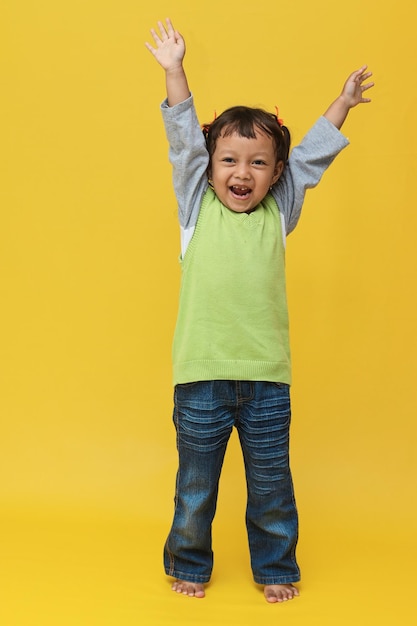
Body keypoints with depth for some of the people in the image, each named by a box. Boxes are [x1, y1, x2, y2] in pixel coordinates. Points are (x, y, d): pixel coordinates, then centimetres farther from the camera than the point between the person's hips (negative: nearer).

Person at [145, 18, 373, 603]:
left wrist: (344, 100, 19)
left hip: (267, 377, 2)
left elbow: (313, 152, 14)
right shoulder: (197, 206, 3)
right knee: (196, 482, 11)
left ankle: (275, 567, 31)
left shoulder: (279, 212, 7)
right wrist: (174, 70, -3)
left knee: (271, 482, 12)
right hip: (202, 376, -1)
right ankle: (189, 563, 32)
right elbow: (184, 136, 0)